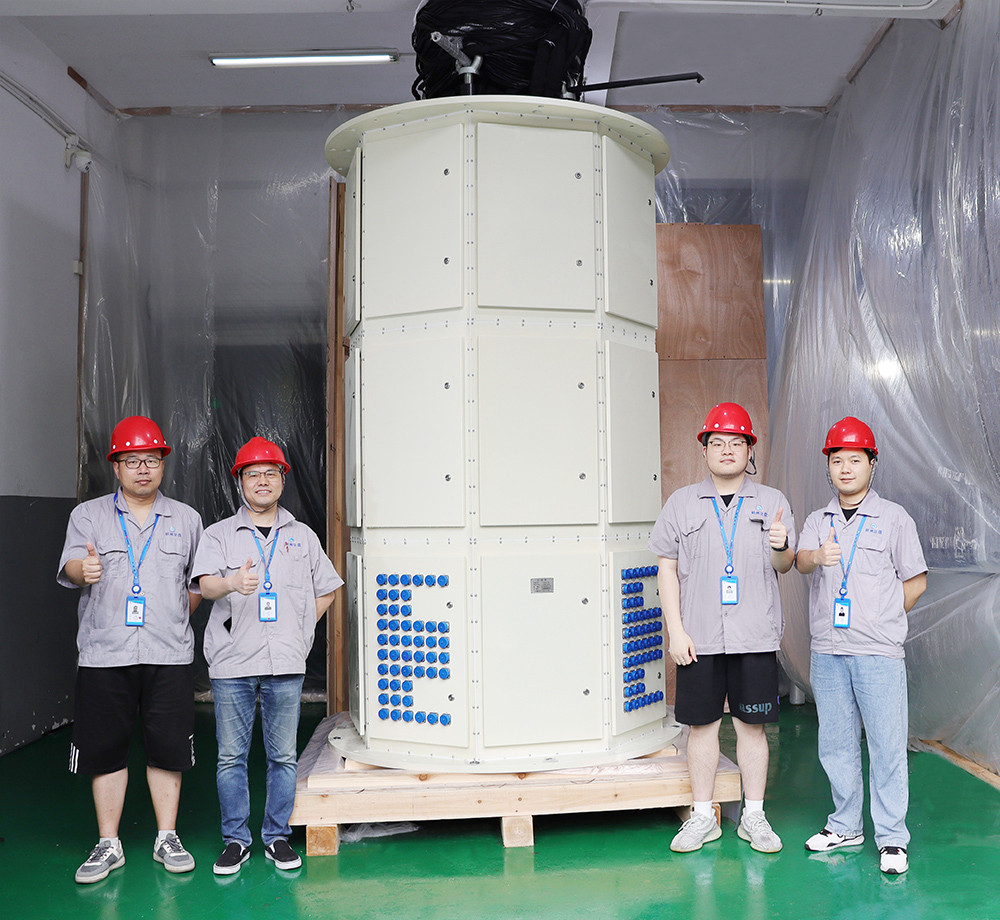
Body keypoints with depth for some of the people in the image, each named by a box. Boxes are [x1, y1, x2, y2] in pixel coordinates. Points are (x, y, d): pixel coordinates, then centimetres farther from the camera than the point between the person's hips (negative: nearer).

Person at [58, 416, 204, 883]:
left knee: (168, 748, 4)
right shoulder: (88, 515, 6)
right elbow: (70, 567, -10)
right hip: (103, 653, 0)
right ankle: (109, 845, 20)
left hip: (168, 654, 1)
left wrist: (180, 617, 7)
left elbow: (198, 582, 18)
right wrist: (84, 569, -32)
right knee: (105, 750, 5)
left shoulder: (186, 519, 11)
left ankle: (167, 838, 19)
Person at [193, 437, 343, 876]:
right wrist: (233, 583, -33)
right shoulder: (219, 534, 6)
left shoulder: (302, 536, 12)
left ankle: (277, 836, 21)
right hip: (232, 662, -1)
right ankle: (236, 839, 19)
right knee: (231, 756, 5)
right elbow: (206, 583, -11)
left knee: (283, 756, 7)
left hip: (286, 663, 1)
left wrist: (300, 628, 7)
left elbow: (326, 590, 19)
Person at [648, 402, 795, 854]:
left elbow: (784, 566, 9)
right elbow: (667, 568, 3)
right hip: (699, 637, 0)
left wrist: (782, 547, -16)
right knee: (702, 724, 7)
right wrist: (676, 630, -4)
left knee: (752, 725, 6)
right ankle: (703, 817, 20)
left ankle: (754, 816, 21)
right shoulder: (681, 502, 5)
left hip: (754, 636, 0)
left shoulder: (772, 502, 7)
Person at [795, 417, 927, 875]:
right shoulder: (817, 521, 11)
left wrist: (884, 617, 1)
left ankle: (892, 838, 11)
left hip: (878, 652, -3)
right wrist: (818, 556, -31)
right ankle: (846, 827, 26)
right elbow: (800, 561, -9)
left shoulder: (894, 518, 3)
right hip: (826, 651, 3)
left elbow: (916, 581, 6)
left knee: (887, 746, -2)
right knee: (836, 744, 12)